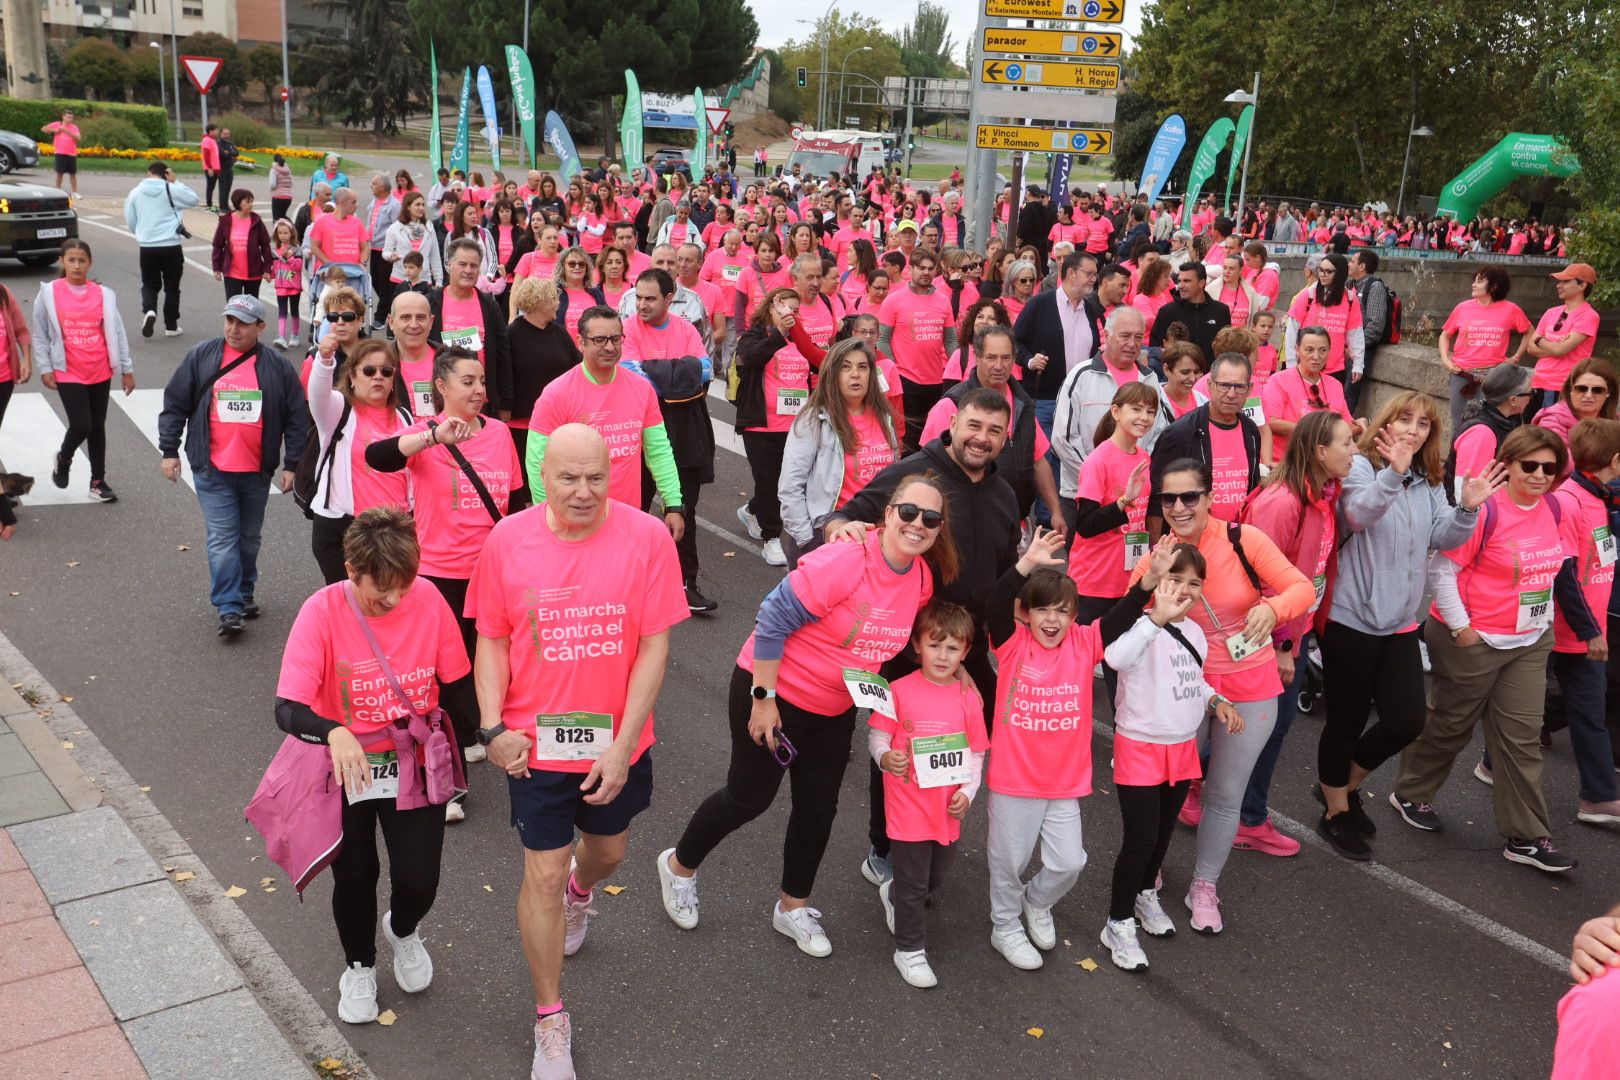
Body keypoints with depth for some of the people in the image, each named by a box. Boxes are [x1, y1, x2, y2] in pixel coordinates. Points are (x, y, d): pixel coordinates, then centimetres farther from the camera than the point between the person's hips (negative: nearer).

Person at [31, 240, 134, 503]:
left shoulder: (103, 294, 0)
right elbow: (39, 334, 1)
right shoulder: (49, 294, -4)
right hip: (68, 374, -2)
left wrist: (126, 369, 5)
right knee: (81, 426, -10)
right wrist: (45, 368, -4)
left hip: (101, 373, 2)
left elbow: (116, 332, 5)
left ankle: (98, 481, 22)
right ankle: (64, 459, 23)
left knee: (97, 427, 10)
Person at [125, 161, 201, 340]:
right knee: (172, 287, 11)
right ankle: (171, 326, 15)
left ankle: (149, 310, -13)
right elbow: (194, 199, 10)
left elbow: (130, 222, 9)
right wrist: (175, 182, 12)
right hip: (171, 246, -2)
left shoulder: (135, 193, 3)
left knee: (149, 284, 15)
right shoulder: (171, 190, -6)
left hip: (147, 247, 2)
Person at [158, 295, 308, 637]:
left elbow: (296, 417, 4)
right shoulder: (200, 357, 1)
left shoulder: (278, 366, 1)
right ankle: (228, 609, -4)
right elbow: (174, 405, 5)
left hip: (257, 472, 2)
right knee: (222, 539, -7)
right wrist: (169, 450, 1)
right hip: (212, 471, -1)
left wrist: (291, 464, 1)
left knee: (249, 538, 15)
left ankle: (244, 593, 32)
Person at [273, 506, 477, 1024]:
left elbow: (458, 685, -3)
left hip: (415, 763, 1)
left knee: (418, 882, 1)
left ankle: (403, 930, 41)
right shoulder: (322, 612, -20)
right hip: (346, 767, -1)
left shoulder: (428, 599, -14)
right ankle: (359, 966, 45)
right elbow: (288, 709, -25)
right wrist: (334, 733, -45)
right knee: (354, 877, 11)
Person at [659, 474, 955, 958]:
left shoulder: (924, 579, -7)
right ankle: (679, 865, 35)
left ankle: (792, 908, 36)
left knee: (818, 809, 14)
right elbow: (772, 621, -25)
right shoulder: (842, 561, -30)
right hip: (772, 692, -6)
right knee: (750, 797, 7)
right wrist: (763, 699, -22)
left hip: (835, 710, 7)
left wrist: (876, 686, 9)